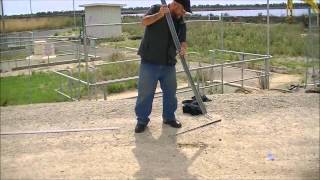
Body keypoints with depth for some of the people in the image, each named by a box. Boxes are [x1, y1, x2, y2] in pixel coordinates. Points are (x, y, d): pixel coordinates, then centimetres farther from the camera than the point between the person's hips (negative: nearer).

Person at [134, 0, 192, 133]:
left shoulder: (181, 23, 8)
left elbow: (183, 41, 2)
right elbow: (145, 21, -18)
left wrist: (183, 48, -22)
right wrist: (160, 14, -33)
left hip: (169, 64, 5)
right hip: (149, 62, -4)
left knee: (170, 92, 12)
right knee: (145, 92, 1)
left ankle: (169, 117, 30)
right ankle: (142, 120, 14)